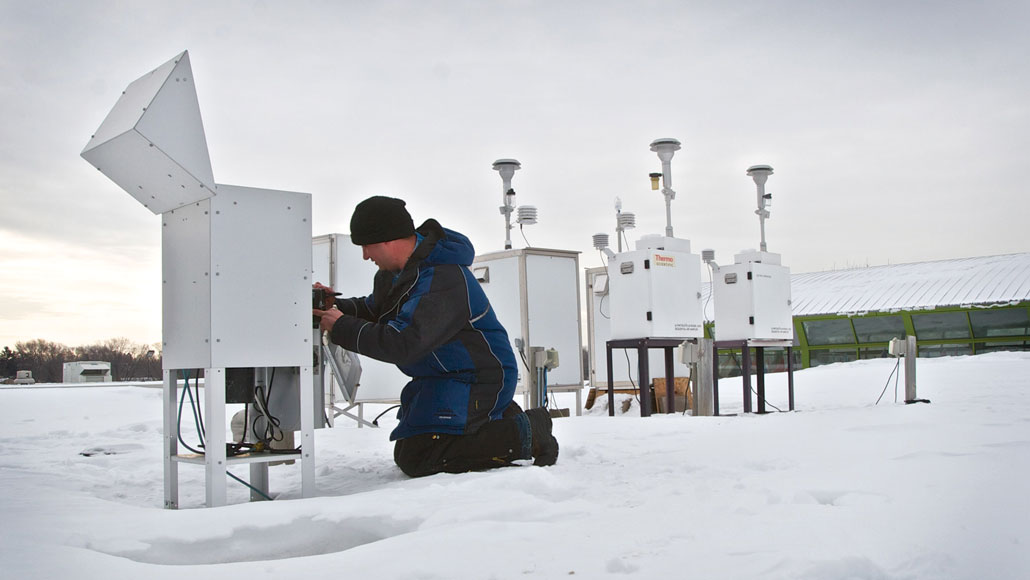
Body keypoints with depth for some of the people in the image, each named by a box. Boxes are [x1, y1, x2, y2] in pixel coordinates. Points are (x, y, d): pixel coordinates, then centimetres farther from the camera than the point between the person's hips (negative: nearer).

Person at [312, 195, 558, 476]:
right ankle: (499, 418, 21)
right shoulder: (401, 268, 1)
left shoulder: (442, 282, -30)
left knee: (415, 458, -20)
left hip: (476, 380, -10)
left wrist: (342, 327, -26)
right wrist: (336, 306, -5)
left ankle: (522, 434, -10)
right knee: (408, 450, 19)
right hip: (440, 376, 10)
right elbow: (374, 309, 15)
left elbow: (402, 344, -36)